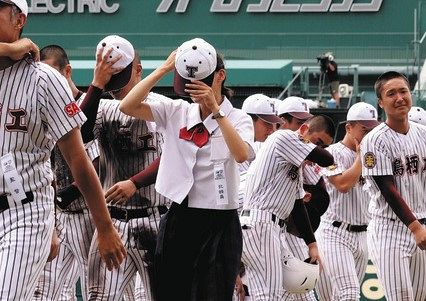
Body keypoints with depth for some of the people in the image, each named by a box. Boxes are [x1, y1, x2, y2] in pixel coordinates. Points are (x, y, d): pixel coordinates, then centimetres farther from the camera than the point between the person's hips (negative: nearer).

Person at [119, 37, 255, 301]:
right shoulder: (175, 112, 6)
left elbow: (241, 155, -20)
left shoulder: (238, 119, 2)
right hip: (178, 219, 3)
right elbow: (128, 106, -8)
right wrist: (165, 69, -9)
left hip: (219, 223, -2)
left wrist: (215, 110, -22)